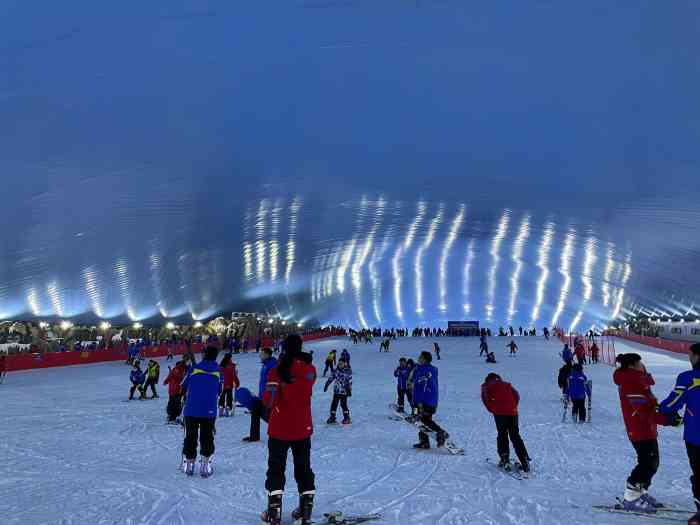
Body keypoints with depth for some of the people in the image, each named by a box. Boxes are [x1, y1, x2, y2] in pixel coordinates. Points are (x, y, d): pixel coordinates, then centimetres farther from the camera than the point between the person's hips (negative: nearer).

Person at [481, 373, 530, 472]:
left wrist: (492, 409, 5)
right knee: (515, 436, 10)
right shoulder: (507, 385, 26)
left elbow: (485, 397, -2)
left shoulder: (487, 386, 16)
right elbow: (517, 395, 12)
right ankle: (525, 461, 4)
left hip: (500, 413, -3)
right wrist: (513, 407, 14)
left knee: (502, 435, 10)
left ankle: (505, 459, -1)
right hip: (512, 412, 3)